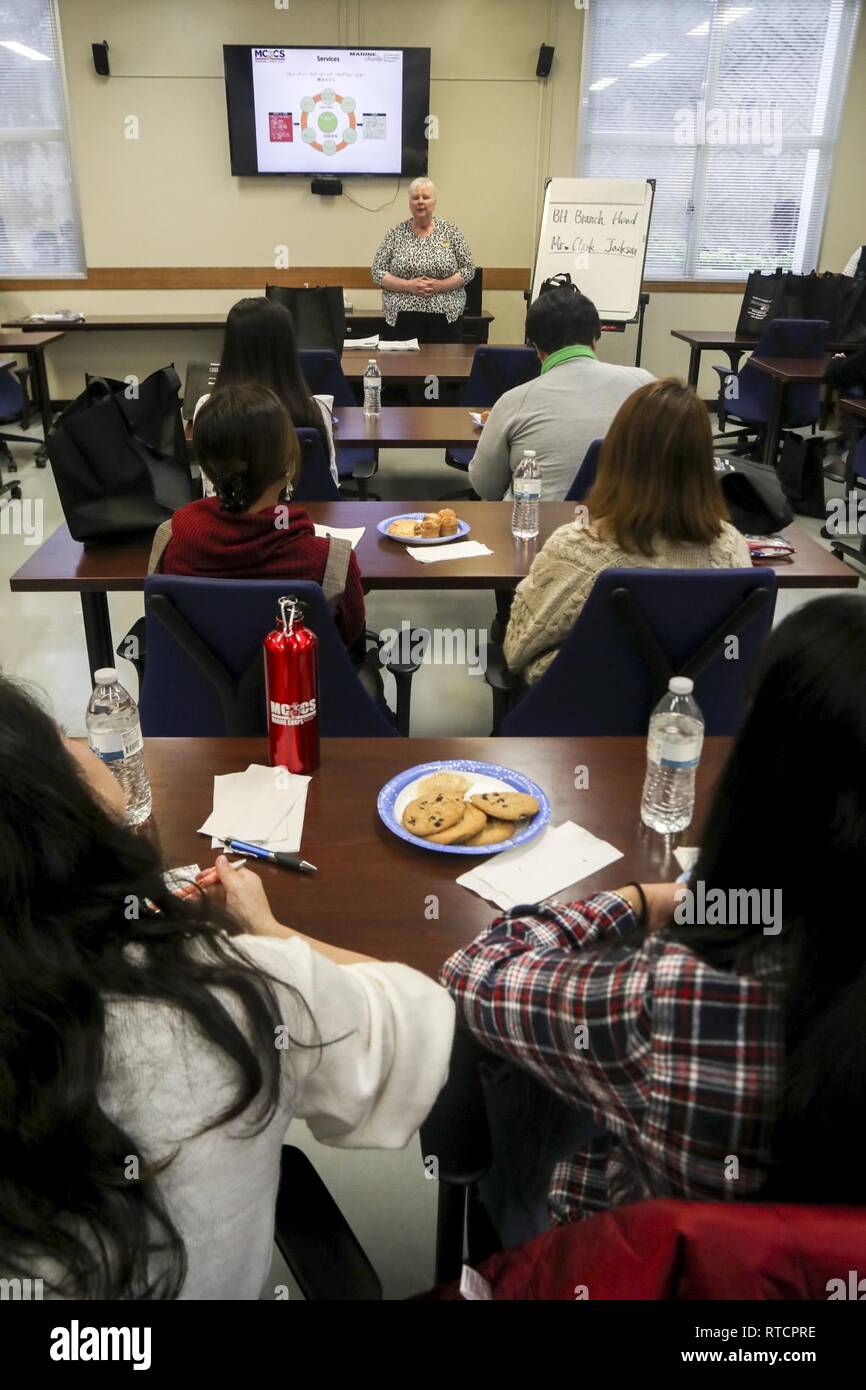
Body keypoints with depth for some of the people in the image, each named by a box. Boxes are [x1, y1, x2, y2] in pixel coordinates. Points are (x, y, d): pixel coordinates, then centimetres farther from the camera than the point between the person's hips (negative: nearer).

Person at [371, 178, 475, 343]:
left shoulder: (451, 231, 5)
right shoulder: (396, 233, 6)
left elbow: (468, 269, 4)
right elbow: (378, 272, 4)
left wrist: (440, 285, -12)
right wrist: (408, 285, -11)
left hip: (445, 319, 0)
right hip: (402, 320, 0)